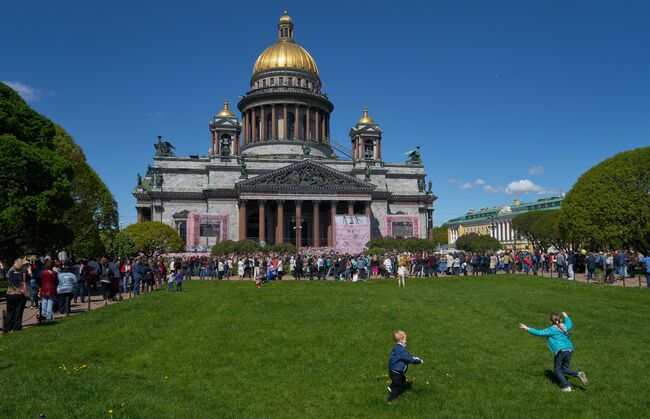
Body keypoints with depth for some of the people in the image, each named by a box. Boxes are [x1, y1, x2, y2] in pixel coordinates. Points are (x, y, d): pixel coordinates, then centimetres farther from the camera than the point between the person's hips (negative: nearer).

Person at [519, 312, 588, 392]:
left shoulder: (551, 330, -5)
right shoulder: (564, 327, 13)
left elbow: (539, 333, -7)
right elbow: (570, 324, 37)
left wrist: (527, 329, -2)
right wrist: (566, 317, 52)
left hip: (561, 351, -6)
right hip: (570, 350, 6)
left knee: (557, 369, 8)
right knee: (564, 369, 18)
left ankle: (567, 387, 0)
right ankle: (579, 374, -2)